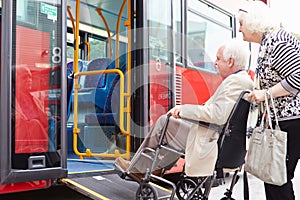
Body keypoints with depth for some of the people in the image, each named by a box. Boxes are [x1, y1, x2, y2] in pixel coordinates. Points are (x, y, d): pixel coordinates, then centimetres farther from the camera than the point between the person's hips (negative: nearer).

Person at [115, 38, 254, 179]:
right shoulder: (246, 80, 10)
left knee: (164, 122, 3)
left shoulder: (235, 81, -20)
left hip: (210, 145, -10)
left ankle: (136, 167, 21)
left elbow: (217, 115, -30)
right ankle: (158, 168, 30)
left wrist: (184, 109, -21)